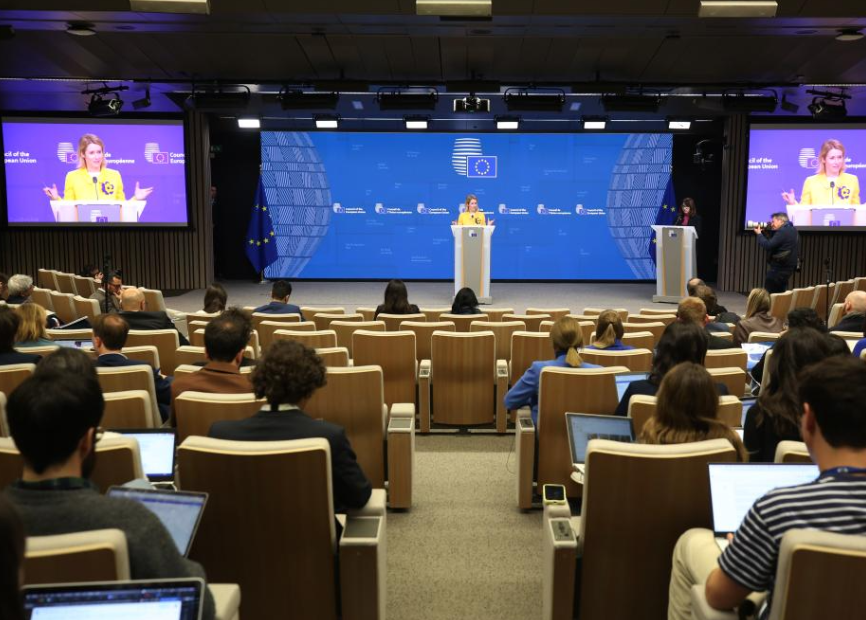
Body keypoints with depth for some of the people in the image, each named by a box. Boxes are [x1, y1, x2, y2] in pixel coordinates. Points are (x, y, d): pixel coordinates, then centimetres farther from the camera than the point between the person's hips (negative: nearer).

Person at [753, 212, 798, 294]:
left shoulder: (783, 232, -17)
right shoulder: (791, 230, 15)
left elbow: (768, 246, -22)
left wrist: (759, 234, -9)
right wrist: (771, 230, 9)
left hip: (779, 268, -10)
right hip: (787, 267, 10)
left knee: (768, 293, -5)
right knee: (780, 293, 15)